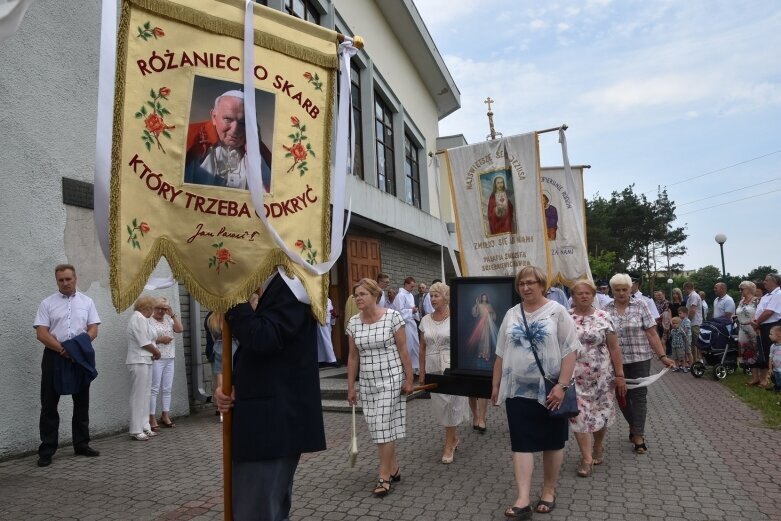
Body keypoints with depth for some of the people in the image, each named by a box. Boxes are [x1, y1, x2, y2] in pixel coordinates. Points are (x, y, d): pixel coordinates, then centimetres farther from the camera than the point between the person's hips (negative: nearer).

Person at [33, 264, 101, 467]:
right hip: (54, 356, -2)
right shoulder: (47, 303, 2)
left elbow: (93, 330, 2)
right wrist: (62, 349, -19)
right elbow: (41, 333, -6)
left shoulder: (87, 302, 7)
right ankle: (46, 450, 9)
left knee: (82, 403, 8)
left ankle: (81, 444, 19)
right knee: (49, 404, 1)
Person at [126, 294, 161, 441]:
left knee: (145, 395, 12)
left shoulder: (142, 318, 16)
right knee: (139, 395, -5)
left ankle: (144, 427, 19)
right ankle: (136, 430, 1)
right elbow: (144, 342, -17)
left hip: (145, 360, 10)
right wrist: (157, 352, -3)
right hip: (139, 361, -10)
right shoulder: (138, 318, -13)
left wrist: (154, 352, 2)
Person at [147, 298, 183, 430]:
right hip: (156, 359, -6)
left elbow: (180, 329, 2)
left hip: (170, 358, 6)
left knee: (167, 388, 9)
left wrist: (172, 314, -2)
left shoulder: (168, 319, 13)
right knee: (155, 388, -4)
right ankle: (152, 418, 1)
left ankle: (165, 415, 18)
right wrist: (159, 340, -17)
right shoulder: (149, 321, -4)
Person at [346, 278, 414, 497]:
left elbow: (403, 351, -8)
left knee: (383, 426, -5)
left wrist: (409, 379, -8)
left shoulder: (393, 317, -11)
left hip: (390, 379, -5)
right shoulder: (353, 323, 1)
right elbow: (353, 357, 7)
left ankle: (384, 477, 8)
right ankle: (394, 468, 29)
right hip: (367, 382, 5)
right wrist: (351, 387, 7)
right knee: (377, 427, 11)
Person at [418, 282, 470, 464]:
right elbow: (422, 348, 9)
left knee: (451, 405, 1)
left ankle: (449, 445, 14)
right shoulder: (425, 320, 5)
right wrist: (422, 372, 8)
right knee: (441, 406, 10)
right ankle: (454, 438, 31)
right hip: (433, 369, 4)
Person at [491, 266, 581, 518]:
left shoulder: (557, 312, -5)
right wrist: (495, 385, 10)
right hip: (518, 390, 3)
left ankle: (549, 492, 28)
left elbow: (569, 351, -10)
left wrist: (561, 385, -17)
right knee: (521, 444, 0)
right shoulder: (511, 315, 7)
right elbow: (501, 354, 12)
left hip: (550, 390, -3)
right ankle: (523, 500, 3)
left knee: (552, 443, 11)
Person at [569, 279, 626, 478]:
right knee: (579, 414, -1)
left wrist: (619, 374, -2)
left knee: (601, 412, 11)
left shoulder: (604, 317, -1)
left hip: (601, 376, 0)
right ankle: (587, 458, 10)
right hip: (575, 377, 0)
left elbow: (614, 348, 1)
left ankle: (598, 447, 37)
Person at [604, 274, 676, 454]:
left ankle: (638, 436, 8)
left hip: (640, 359, -2)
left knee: (639, 395, 1)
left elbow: (652, 333, -4)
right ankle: (634, 426, 35)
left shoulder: (640, 306, -3)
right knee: (622, 395, 12)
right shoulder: (606, 310, 1)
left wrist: (663, 356, -9)